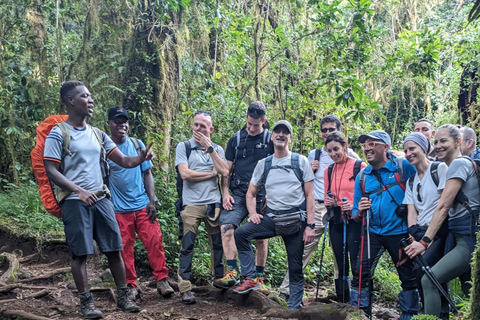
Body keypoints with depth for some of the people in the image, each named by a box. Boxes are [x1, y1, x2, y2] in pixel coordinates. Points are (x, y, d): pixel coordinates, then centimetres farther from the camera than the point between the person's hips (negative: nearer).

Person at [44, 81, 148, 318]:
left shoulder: (97, 134, 14)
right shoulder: (58, 134, -3)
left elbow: (123, 161, 10)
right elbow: (51, 171, -9)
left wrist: (140, 159, -11)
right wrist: (79, 191, -19)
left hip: (101, 199, 5)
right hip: (75, 202, -5)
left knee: (114, 248, 5)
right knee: (80, 253, -1)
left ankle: (123, 297, 15)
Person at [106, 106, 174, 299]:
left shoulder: (137, 145, 6)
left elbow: (147, 174, 8)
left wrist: (152, 200, 0)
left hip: (142, 205, 1)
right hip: (119, 209, -1)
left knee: (154, 241, -3)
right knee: (125, 248, 4)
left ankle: (161, 280, 6)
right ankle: (130, 285, 16)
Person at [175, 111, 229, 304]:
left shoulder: (217, 149, 12)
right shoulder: (183, 147, 4)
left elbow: (224, 172, -5)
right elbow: (185, 173, -10)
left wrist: (209, 148, -5)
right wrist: (211, 173, -4)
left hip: (214, 203, 3)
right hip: (192, 203, -3)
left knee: (218, 244, 8)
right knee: (187, 246, -5)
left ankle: (220, 281, 20)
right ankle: (185, 288, -1)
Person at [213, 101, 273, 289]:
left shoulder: (271, 140, 3)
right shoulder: (236, 139, 9)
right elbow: (227, 168, 11)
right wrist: (226, 193, 0)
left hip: (262, 196, -1)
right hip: (238, 194, 1)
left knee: (261, 237, 6)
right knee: (226, 227, -19)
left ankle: (259, 277, 20)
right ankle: (232, 274, -17)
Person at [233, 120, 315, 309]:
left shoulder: (301, 161, 1)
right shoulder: (263, 164, 8)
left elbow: (309, 195, -1)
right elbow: (251, 193, 15)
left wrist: (310, 225, -8)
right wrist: (253, 213, -4)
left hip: (296, 221, -2)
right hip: (271, 218, 2)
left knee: (295, 268, 4)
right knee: (241, 233, -21)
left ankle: (294, 307, 19)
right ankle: (251, 279, -13)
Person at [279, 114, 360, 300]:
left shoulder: (348, 154, 5)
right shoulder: (313, 155, 13)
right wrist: (309, 170, 1)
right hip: (317, 207, 2)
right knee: (304, 249, -3)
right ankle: (285, 290, 0)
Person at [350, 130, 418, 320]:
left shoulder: (404, 167, -6)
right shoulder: (362, 176, 6)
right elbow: (356, 216, 11)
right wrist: (360, 211, -11)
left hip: (400, 232, -3)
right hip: (373, 232, 3)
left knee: (408, 277, 8)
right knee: (361, 273, -5)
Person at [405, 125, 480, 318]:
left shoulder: (459, 163, -10)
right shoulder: (454, 166, 19)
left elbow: (443, 206, -16)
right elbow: (448, 207, 14)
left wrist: (425, 241, -18)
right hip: (459, 236, 10)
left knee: (429, 280, -18)